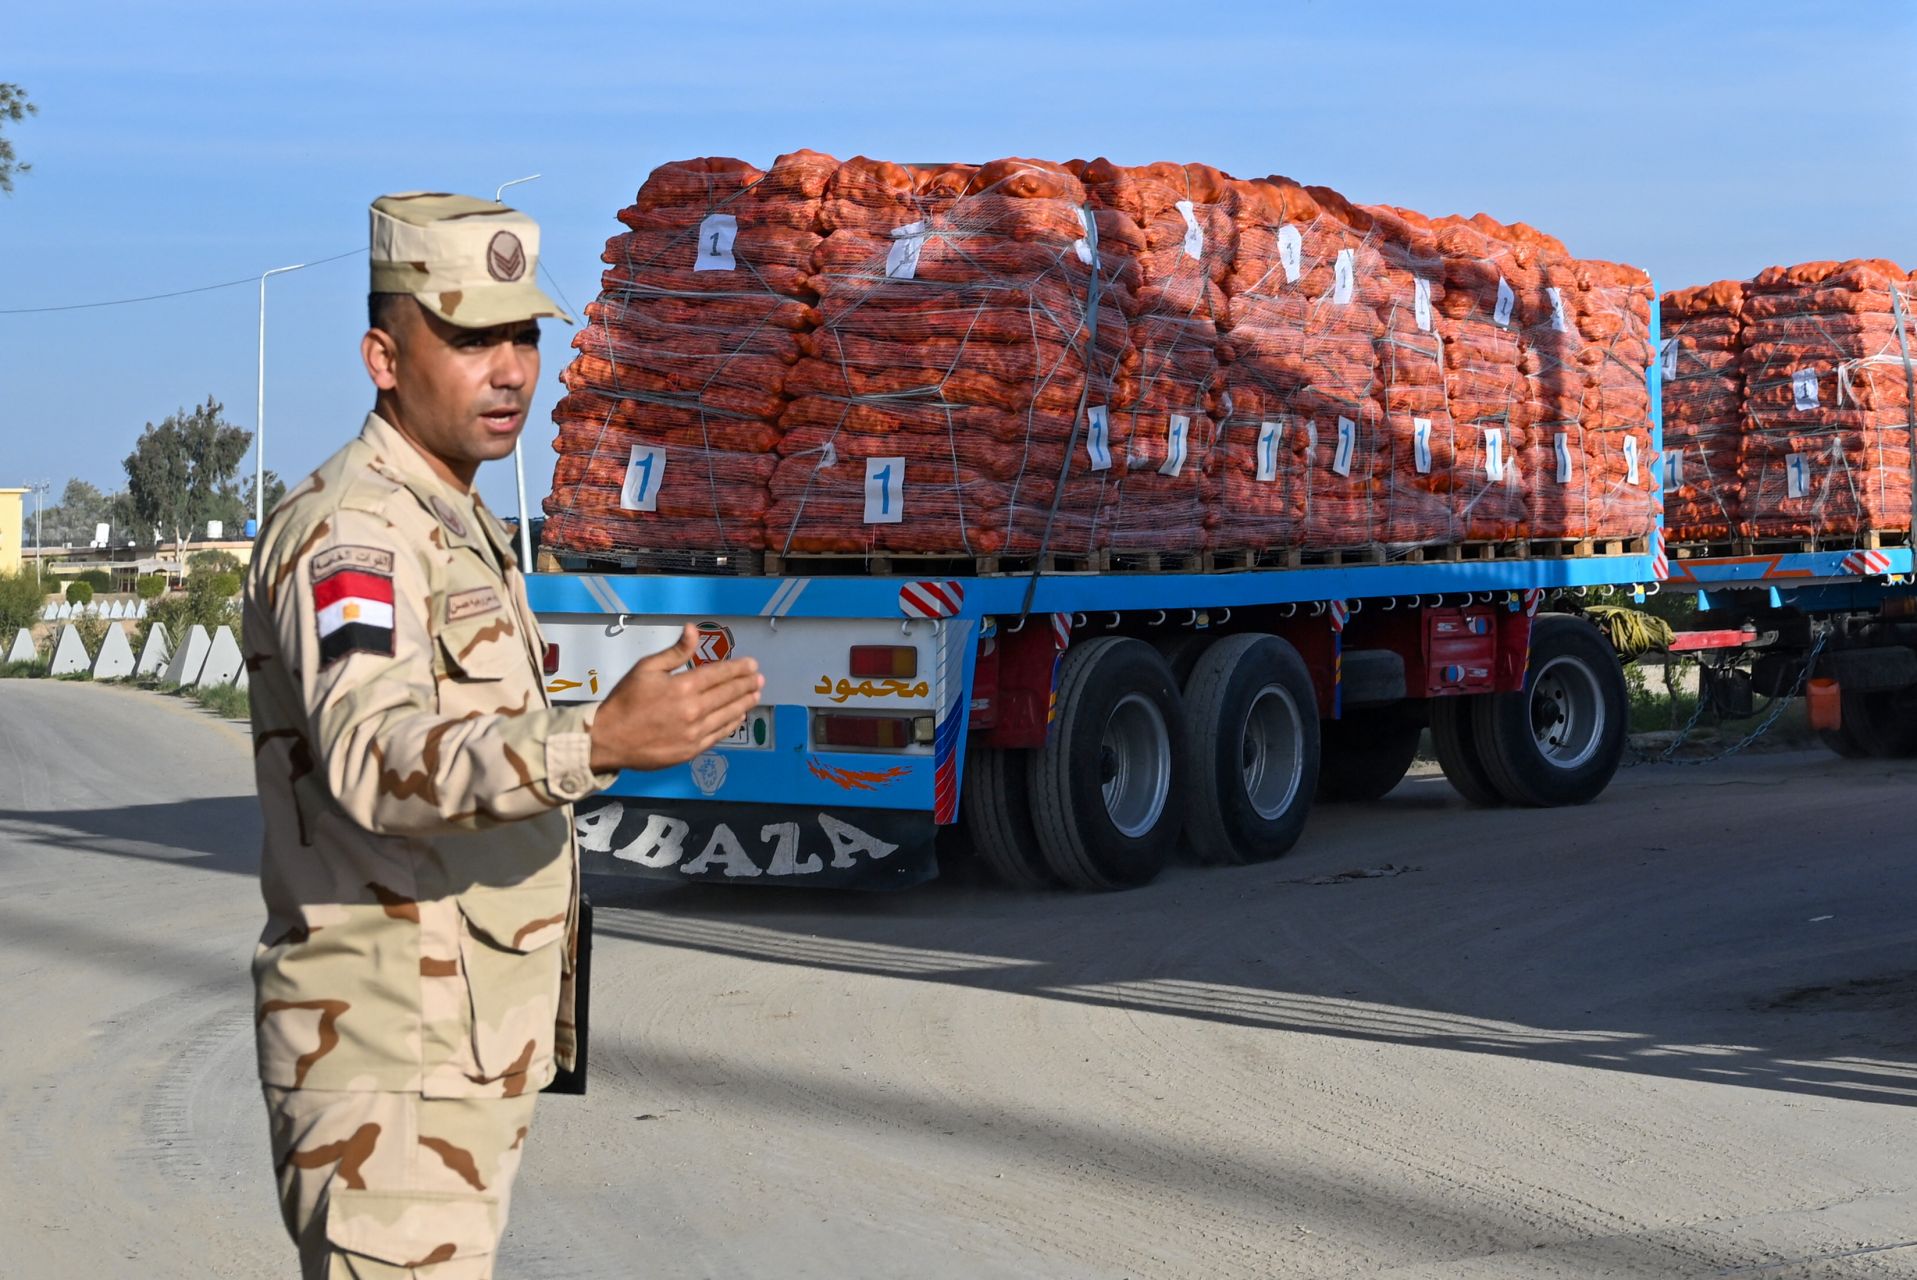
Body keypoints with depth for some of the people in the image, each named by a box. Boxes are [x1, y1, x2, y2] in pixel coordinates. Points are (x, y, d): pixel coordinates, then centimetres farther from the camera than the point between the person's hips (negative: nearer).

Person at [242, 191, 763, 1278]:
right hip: (389, 1070, -10)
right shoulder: (346, 532, -16)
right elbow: (375, 757, -34)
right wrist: (598, 742, -48)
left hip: (476, 1060, 10)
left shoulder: (462, 529, 16)